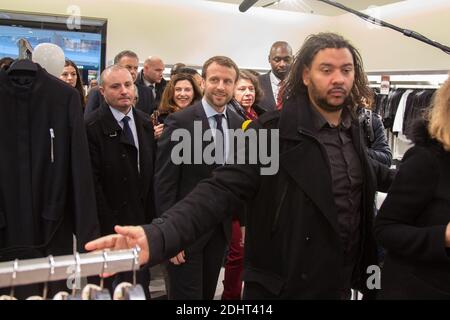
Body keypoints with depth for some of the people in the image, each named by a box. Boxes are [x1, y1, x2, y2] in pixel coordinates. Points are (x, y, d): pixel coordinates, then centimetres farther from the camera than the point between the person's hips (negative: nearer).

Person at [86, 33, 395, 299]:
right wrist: (157, 236, -39)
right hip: (285, 287, -5)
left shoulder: (352, 128, 3)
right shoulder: (271, 132, -17)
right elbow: (221, 190, -26)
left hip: (342, 285, 6)